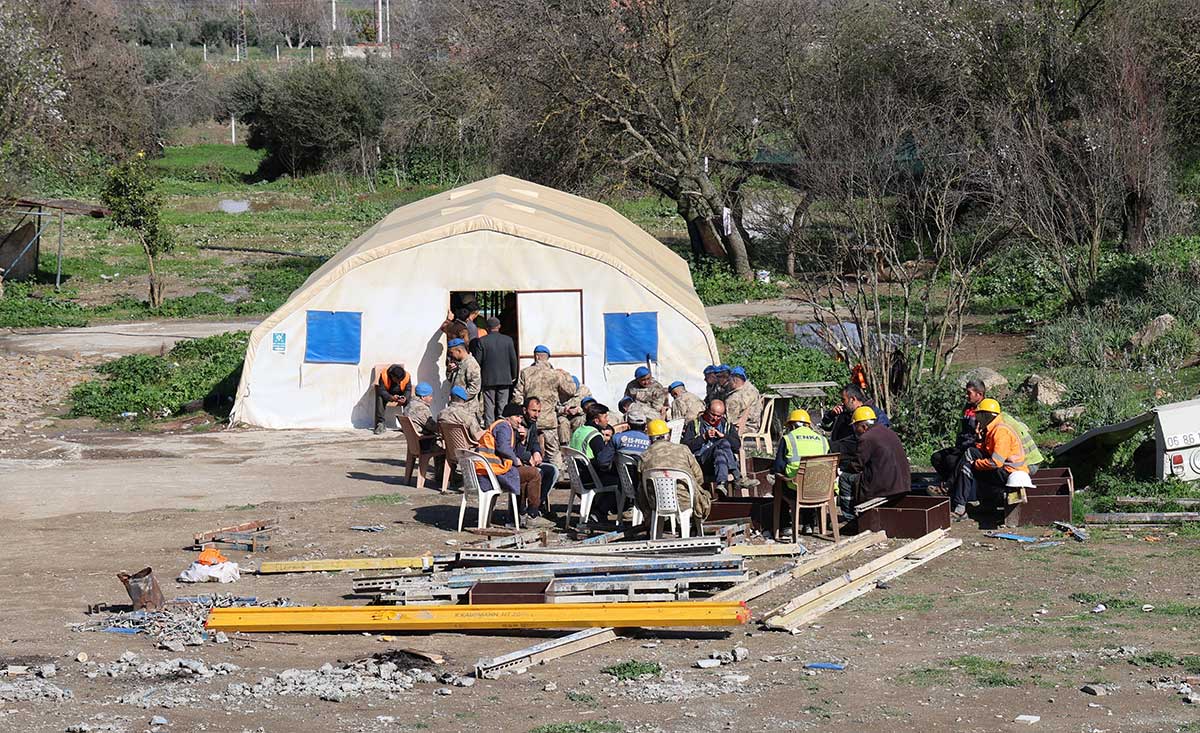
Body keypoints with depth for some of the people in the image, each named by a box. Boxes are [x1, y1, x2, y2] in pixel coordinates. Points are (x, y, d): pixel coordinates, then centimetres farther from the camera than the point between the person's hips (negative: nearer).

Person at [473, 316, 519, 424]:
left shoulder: (481, 341, -5)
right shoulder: (508, 340, -1)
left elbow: (477, 361, -3)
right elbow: (513, 359, 2)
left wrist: (477, 377, 10)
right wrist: (513, 376, 14)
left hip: (488, 379, -1)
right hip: (505, 379, 1)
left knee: (489, 407, 2)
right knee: (503, 405, 5)